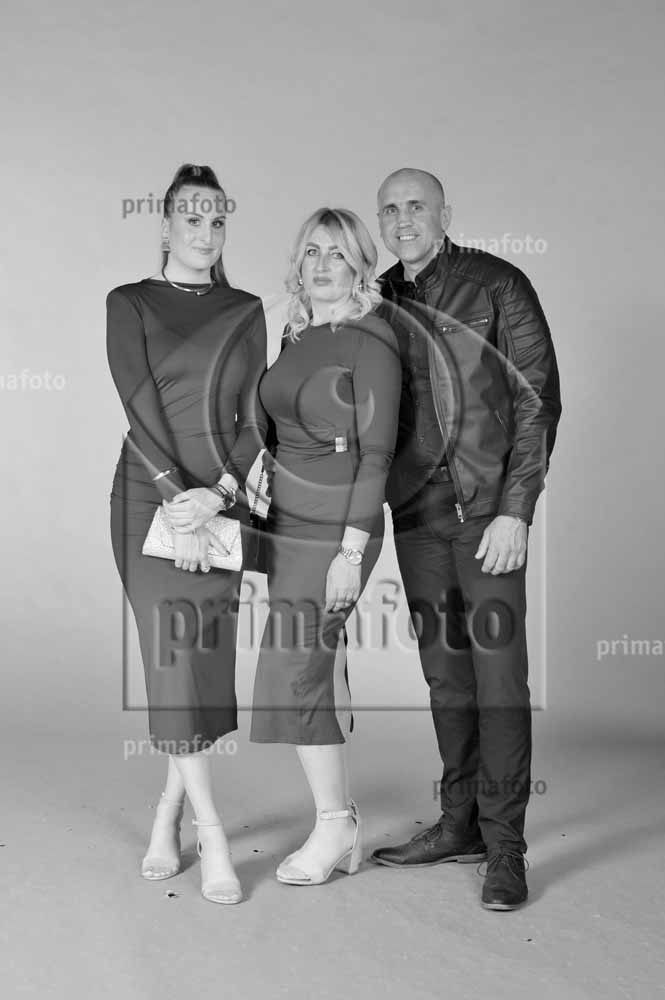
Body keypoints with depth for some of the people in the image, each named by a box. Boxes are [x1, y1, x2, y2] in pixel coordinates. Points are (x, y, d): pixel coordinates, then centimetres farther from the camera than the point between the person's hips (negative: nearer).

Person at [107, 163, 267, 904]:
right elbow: (139, 405, -7)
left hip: (223, 501, 3)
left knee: (207, 657, 2)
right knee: (175, 655, -7)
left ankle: (169, 813, 18)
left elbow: (253, 418, 3)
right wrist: (179, 496, -18)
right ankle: (211, 836, -4)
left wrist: (217, 493, -13)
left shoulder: (245, 313, 11)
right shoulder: (130, 304, 5)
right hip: (152, 495, -2)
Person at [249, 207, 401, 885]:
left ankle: (334, 824, 7)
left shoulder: (370, 344, -10)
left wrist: (351, 550, -17)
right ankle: (341, 824, 17)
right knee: (315, 667, 8)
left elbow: (376, 452, -13)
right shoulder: (295, 337, 12)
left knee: (295, 669, -7)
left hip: (334, 525, -7)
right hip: (285, 518, 7)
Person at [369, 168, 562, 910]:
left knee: (497, 667, -5)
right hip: (415, 509, 5)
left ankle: (504, 846, 1)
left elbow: (538, 400, -7)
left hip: (487, 507, -5)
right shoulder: (379, 303, 10)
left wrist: (515, 512, -13)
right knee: (444, 669, 10)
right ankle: (460, 824, 20)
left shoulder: (497, 285, -3)